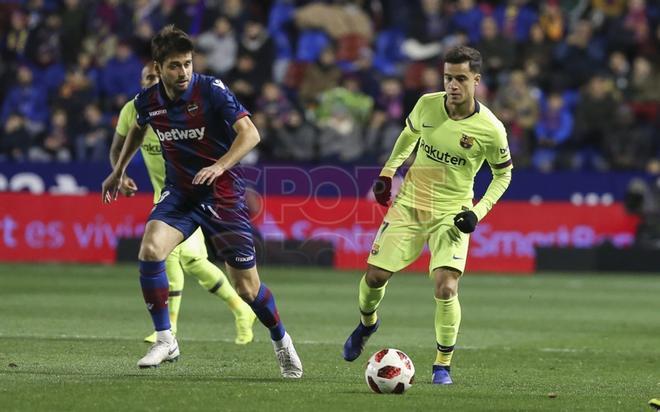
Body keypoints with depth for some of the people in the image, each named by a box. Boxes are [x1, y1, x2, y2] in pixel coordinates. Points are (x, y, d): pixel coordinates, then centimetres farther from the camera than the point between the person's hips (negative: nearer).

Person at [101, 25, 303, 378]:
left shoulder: (211, 90, -16)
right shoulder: (147, 101, -2)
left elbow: (249, 133, -22)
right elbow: (138, 129, 23)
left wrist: (220, 166, -36)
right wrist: (119, 171, 26)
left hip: (222, 194, -3)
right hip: (179, 192, 3)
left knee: (247, 288, -2)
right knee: (150, 249, -26)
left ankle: (281, 341, 29)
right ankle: (165, 341, -13)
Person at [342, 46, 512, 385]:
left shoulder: (490, 128, -16)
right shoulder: (427, 104, -7)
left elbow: (503, 174, 1)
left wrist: (479, 211, -10)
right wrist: (388, 170, 10)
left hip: (452, 214, -3)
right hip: (409, 204, 3)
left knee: (446, 288, -19)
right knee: (375, 275, 1)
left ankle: (443, 364, 0)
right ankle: (367, 322, 36)